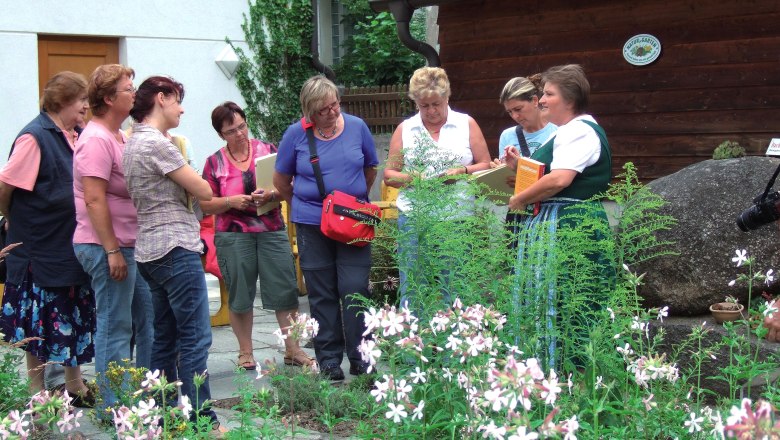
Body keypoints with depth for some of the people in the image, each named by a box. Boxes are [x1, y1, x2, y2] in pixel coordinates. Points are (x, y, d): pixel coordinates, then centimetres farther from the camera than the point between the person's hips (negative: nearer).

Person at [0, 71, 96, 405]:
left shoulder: (72, 137, 9)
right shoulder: (35, 137, -15)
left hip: (73, 246, 8)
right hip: (41, 249, -8)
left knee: (77, 319, 14)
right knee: (39, 325, 4)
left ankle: (75, 386, 27)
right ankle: (37, 393, 16)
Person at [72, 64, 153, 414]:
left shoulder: (119, 137, 16)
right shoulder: (96, 139, -15)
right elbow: (94, 199, -21)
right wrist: (112, 250, -23)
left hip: (130, 244, 10)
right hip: (106, 247, -10)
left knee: (146, 317, 14)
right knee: (115, 326, -3)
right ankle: (113, 406, 7)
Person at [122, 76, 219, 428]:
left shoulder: (134, 142, 17)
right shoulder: (156, 143, -14)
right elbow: (204, 191, -11)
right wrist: (188, 180, 7)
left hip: (152, 251, 10)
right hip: (176, 248, -10)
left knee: (165, 339, 13)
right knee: (196, 339, -6)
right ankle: (201, 420, -3)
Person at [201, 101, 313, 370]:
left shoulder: (268, 150, 5)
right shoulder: (215, 163, 4)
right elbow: (206, 205, 4)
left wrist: (271, 195, -16)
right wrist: (231, 201, -13)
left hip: (272, 232, 1)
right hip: (233, 236, 0)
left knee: (285, 291, -1)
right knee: (240, 296, 5)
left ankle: (293, 350, 8)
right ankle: (245, 353, 17)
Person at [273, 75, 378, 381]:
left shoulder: (357, 127, 2)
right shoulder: (296, 134, -2)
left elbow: (370, 169, 16)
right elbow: (281, 181, 10)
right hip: (311, 226, 0)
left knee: (355, 291, -5)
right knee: (322, 295, 6)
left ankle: (360, 359, 7)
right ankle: (328, 361, 16)